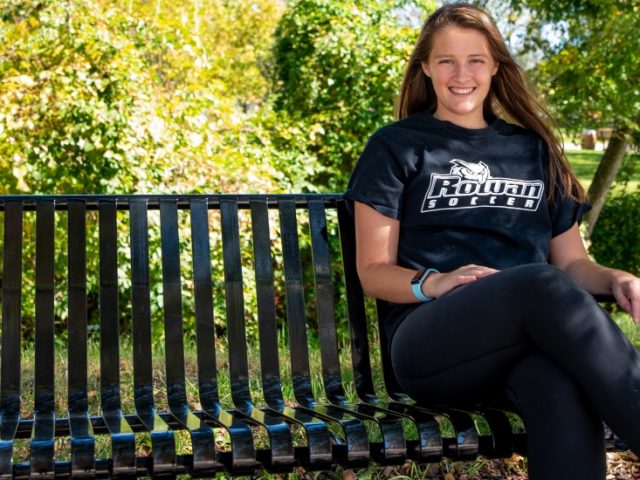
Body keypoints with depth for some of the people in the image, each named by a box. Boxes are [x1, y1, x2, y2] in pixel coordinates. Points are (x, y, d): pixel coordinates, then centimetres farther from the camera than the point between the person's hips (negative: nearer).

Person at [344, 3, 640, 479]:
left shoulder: (534, 149, 23)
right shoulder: (396, 147, 13)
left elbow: (570, 262, 22)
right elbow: (374, 272, 7)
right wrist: (434, 283, -16)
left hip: (532, 341, 3)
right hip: (430, 342, -2)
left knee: (562, 383, -38)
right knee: (544, 285, -37)